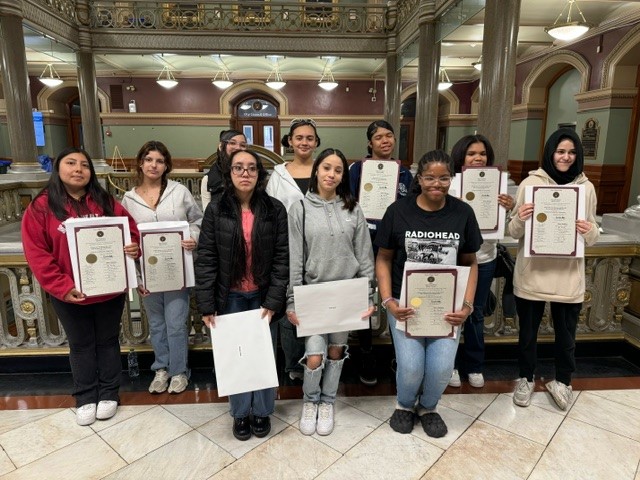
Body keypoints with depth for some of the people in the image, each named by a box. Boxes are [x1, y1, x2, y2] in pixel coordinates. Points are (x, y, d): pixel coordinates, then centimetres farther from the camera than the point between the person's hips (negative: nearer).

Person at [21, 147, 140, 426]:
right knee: (80, 345, 16)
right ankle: (85, 397, 34)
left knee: (108, 341, 15)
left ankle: (109, 393, 33)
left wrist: (134, 247, -18)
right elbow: (36, 254, -9)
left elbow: (130, 229, 5)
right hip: (69, 296, -1)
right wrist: (62, 287, -18)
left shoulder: (106, 203, -1)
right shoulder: (41, 207, -6)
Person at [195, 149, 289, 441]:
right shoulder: (216, 211, -4)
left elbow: (282, 258, -5)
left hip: (263, 296, 0)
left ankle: (262, 411, 31)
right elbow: (205, 259, -5)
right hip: (230, 297, 0)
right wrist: (206, 305, -8)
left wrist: (273, 301, -11)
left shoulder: (275, 210, -5)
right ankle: (240, 413, 30)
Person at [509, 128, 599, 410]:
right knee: (528, 331, 12)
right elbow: (514, 233, -2)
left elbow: (592, 237, 7)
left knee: (566, 333, 14)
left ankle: (562, 381, 37)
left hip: (569, 276, 2)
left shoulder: (586, 188, 3)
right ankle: (525, 379, 34)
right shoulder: (530, 183, -3)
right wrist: (519, 220, -23)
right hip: (532, 273, -1)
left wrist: (590, 232, -15)